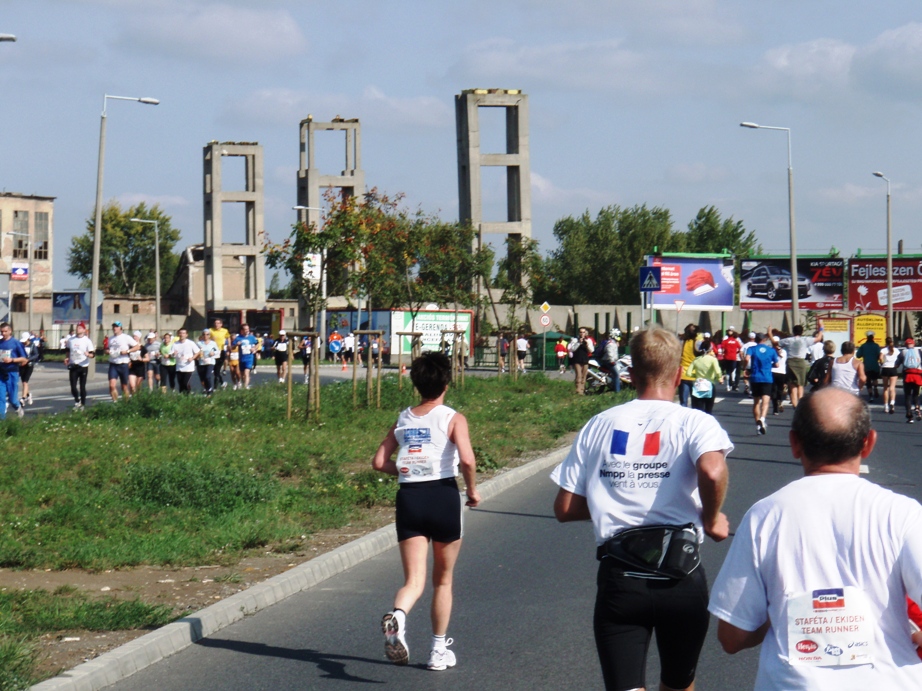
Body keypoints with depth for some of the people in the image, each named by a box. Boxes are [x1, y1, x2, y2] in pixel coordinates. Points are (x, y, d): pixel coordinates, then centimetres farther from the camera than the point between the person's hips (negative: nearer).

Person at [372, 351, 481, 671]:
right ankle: (439, 649, 21)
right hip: (443, 495, -2)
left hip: (408, 498, 2)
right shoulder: (453, 419, -3)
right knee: (443, 580, 16)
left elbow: (379, 462, 8)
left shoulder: (402, 420, 10)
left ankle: (397, 615, -35)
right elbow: (467, 459, -17)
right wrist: (472, 490, -1)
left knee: (414, 580, -1)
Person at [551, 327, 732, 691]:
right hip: (680, 578, -1)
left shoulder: (600, 425, 6)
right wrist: (711, 519, -7)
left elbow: (565, 508, 6)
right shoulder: (694, 422, -4)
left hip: (619, 579, 1)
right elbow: (712, 471, -26)